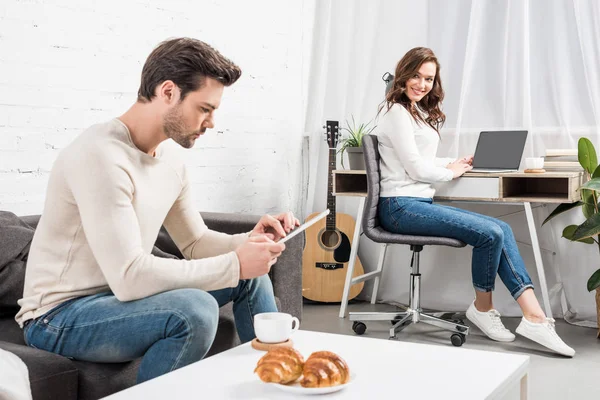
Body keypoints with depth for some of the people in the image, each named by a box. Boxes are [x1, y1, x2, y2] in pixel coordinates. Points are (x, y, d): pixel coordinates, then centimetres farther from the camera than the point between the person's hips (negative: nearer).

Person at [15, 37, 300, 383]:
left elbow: (195, 242, 10)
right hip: (61, 315, -9)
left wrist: (250, 241, -10)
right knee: (194, 309, -33)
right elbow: (128, 277, -32)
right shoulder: (102, 155, -26)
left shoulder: (170, 155, 3)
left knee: (252, 274, 8)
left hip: (122, 292, 9)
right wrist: (235, 263, -26)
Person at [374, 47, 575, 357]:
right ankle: (482, 308, 1)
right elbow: (416, 169, -13)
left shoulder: (419, 112, 21)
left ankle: (534, 317, -12)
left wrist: (456, 163, 7)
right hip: (400, 206, -9)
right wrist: (451, 172, 2)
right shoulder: (396, 111, -9)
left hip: (421, 203, 9)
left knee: (501, 229, -7)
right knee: (490, 233, -21)